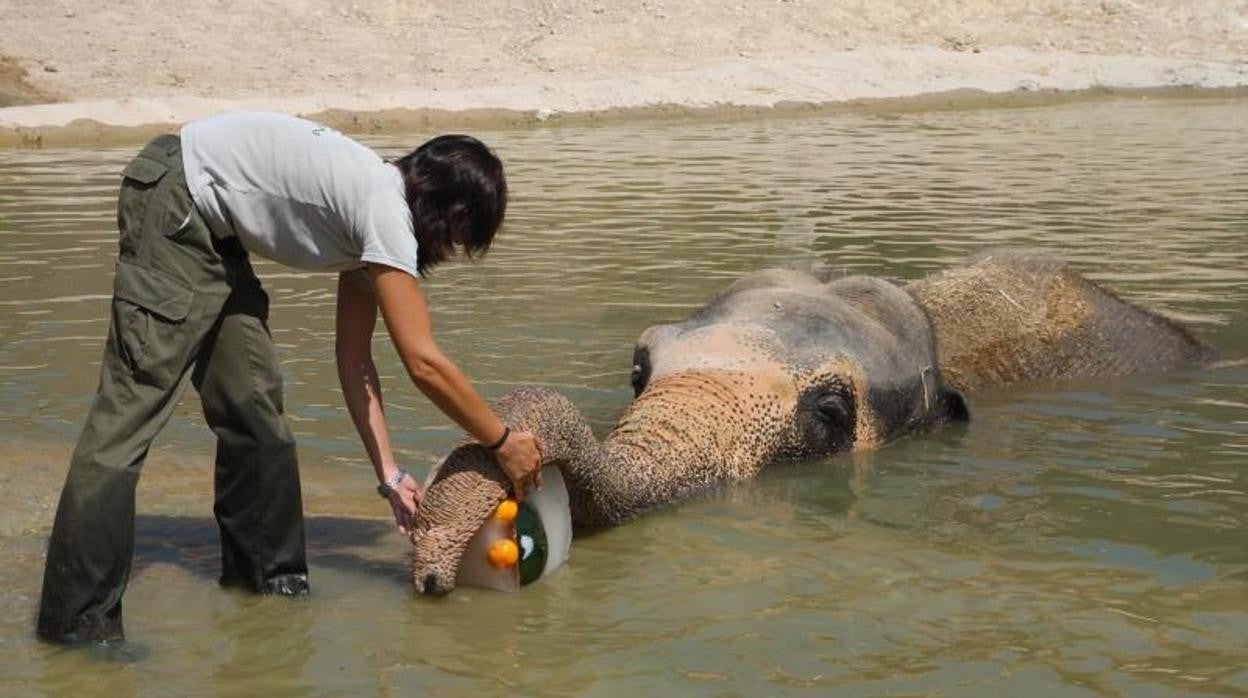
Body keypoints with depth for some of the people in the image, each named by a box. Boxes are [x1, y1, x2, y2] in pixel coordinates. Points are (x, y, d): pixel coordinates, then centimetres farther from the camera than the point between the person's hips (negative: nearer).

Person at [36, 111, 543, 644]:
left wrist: (389, 474, 8)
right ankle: (77, 619, -14)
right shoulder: (386, 212, -19)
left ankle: (266, 572, 22)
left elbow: (353, 360, 11)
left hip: (211, 228, 10)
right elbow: (424, 365, -20)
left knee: (252, 401, 10)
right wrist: (503, 443, -9)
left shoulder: (373, 217, 9)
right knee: (136, 399, -14)